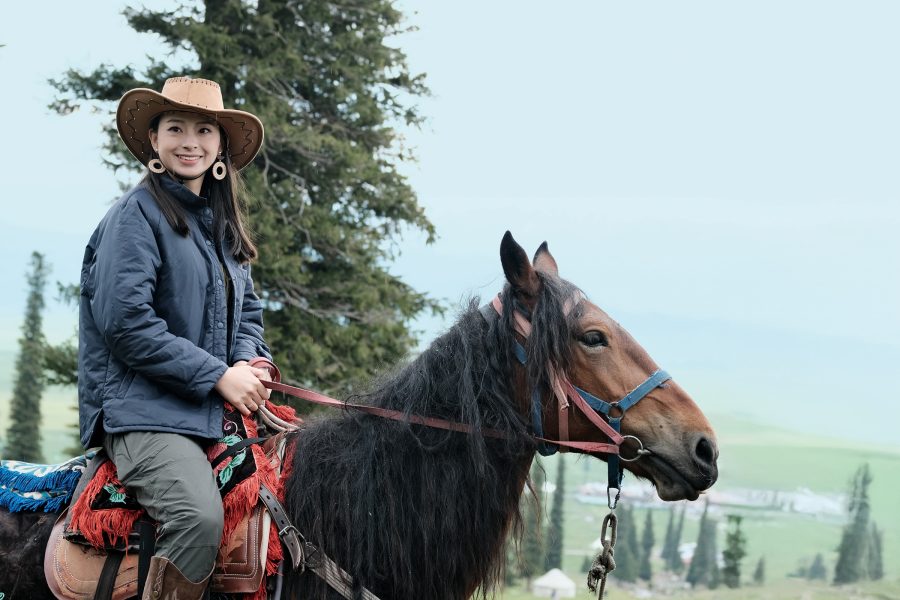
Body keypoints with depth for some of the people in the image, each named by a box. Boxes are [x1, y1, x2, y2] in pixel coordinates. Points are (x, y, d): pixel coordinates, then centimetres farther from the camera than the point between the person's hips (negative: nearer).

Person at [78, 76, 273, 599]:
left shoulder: (222, 222, 19)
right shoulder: (138, 214, -6)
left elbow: (248, 308, 23)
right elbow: (124, 321, -15)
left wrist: (248, 361, -1)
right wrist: (217, 375, -16)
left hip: (219, 410, 8)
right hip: (143, 408, -8)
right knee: (200, 518, -31)